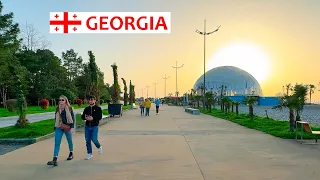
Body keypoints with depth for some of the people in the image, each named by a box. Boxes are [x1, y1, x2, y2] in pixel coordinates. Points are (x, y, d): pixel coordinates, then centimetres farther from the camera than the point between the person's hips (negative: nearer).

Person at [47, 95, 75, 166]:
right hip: (59, 128, 3)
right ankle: (54, 159, -13)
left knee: (69, 141, 14)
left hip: (67, 127, -3)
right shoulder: (57, 109, 8)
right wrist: (55, 127, 16)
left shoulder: (69, 108, -4)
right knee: (57, 143, -7)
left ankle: (71, 153, 38)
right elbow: (56, 118, 16)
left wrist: (72, 127, -14)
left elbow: (72, 118, -6)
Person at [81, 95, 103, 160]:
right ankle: (89, 153, 19)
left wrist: (93, 118, -26)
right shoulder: (86, 109, 9)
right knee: (87, 140, 6)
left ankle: (99, 147, 23)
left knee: (94, 139, -10)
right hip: (87, 126, 4)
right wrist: (85, 117, -15)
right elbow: (82, 116, 8)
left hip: (94, 126, -4)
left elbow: (100, 117, -13)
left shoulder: (98, 108, -3)